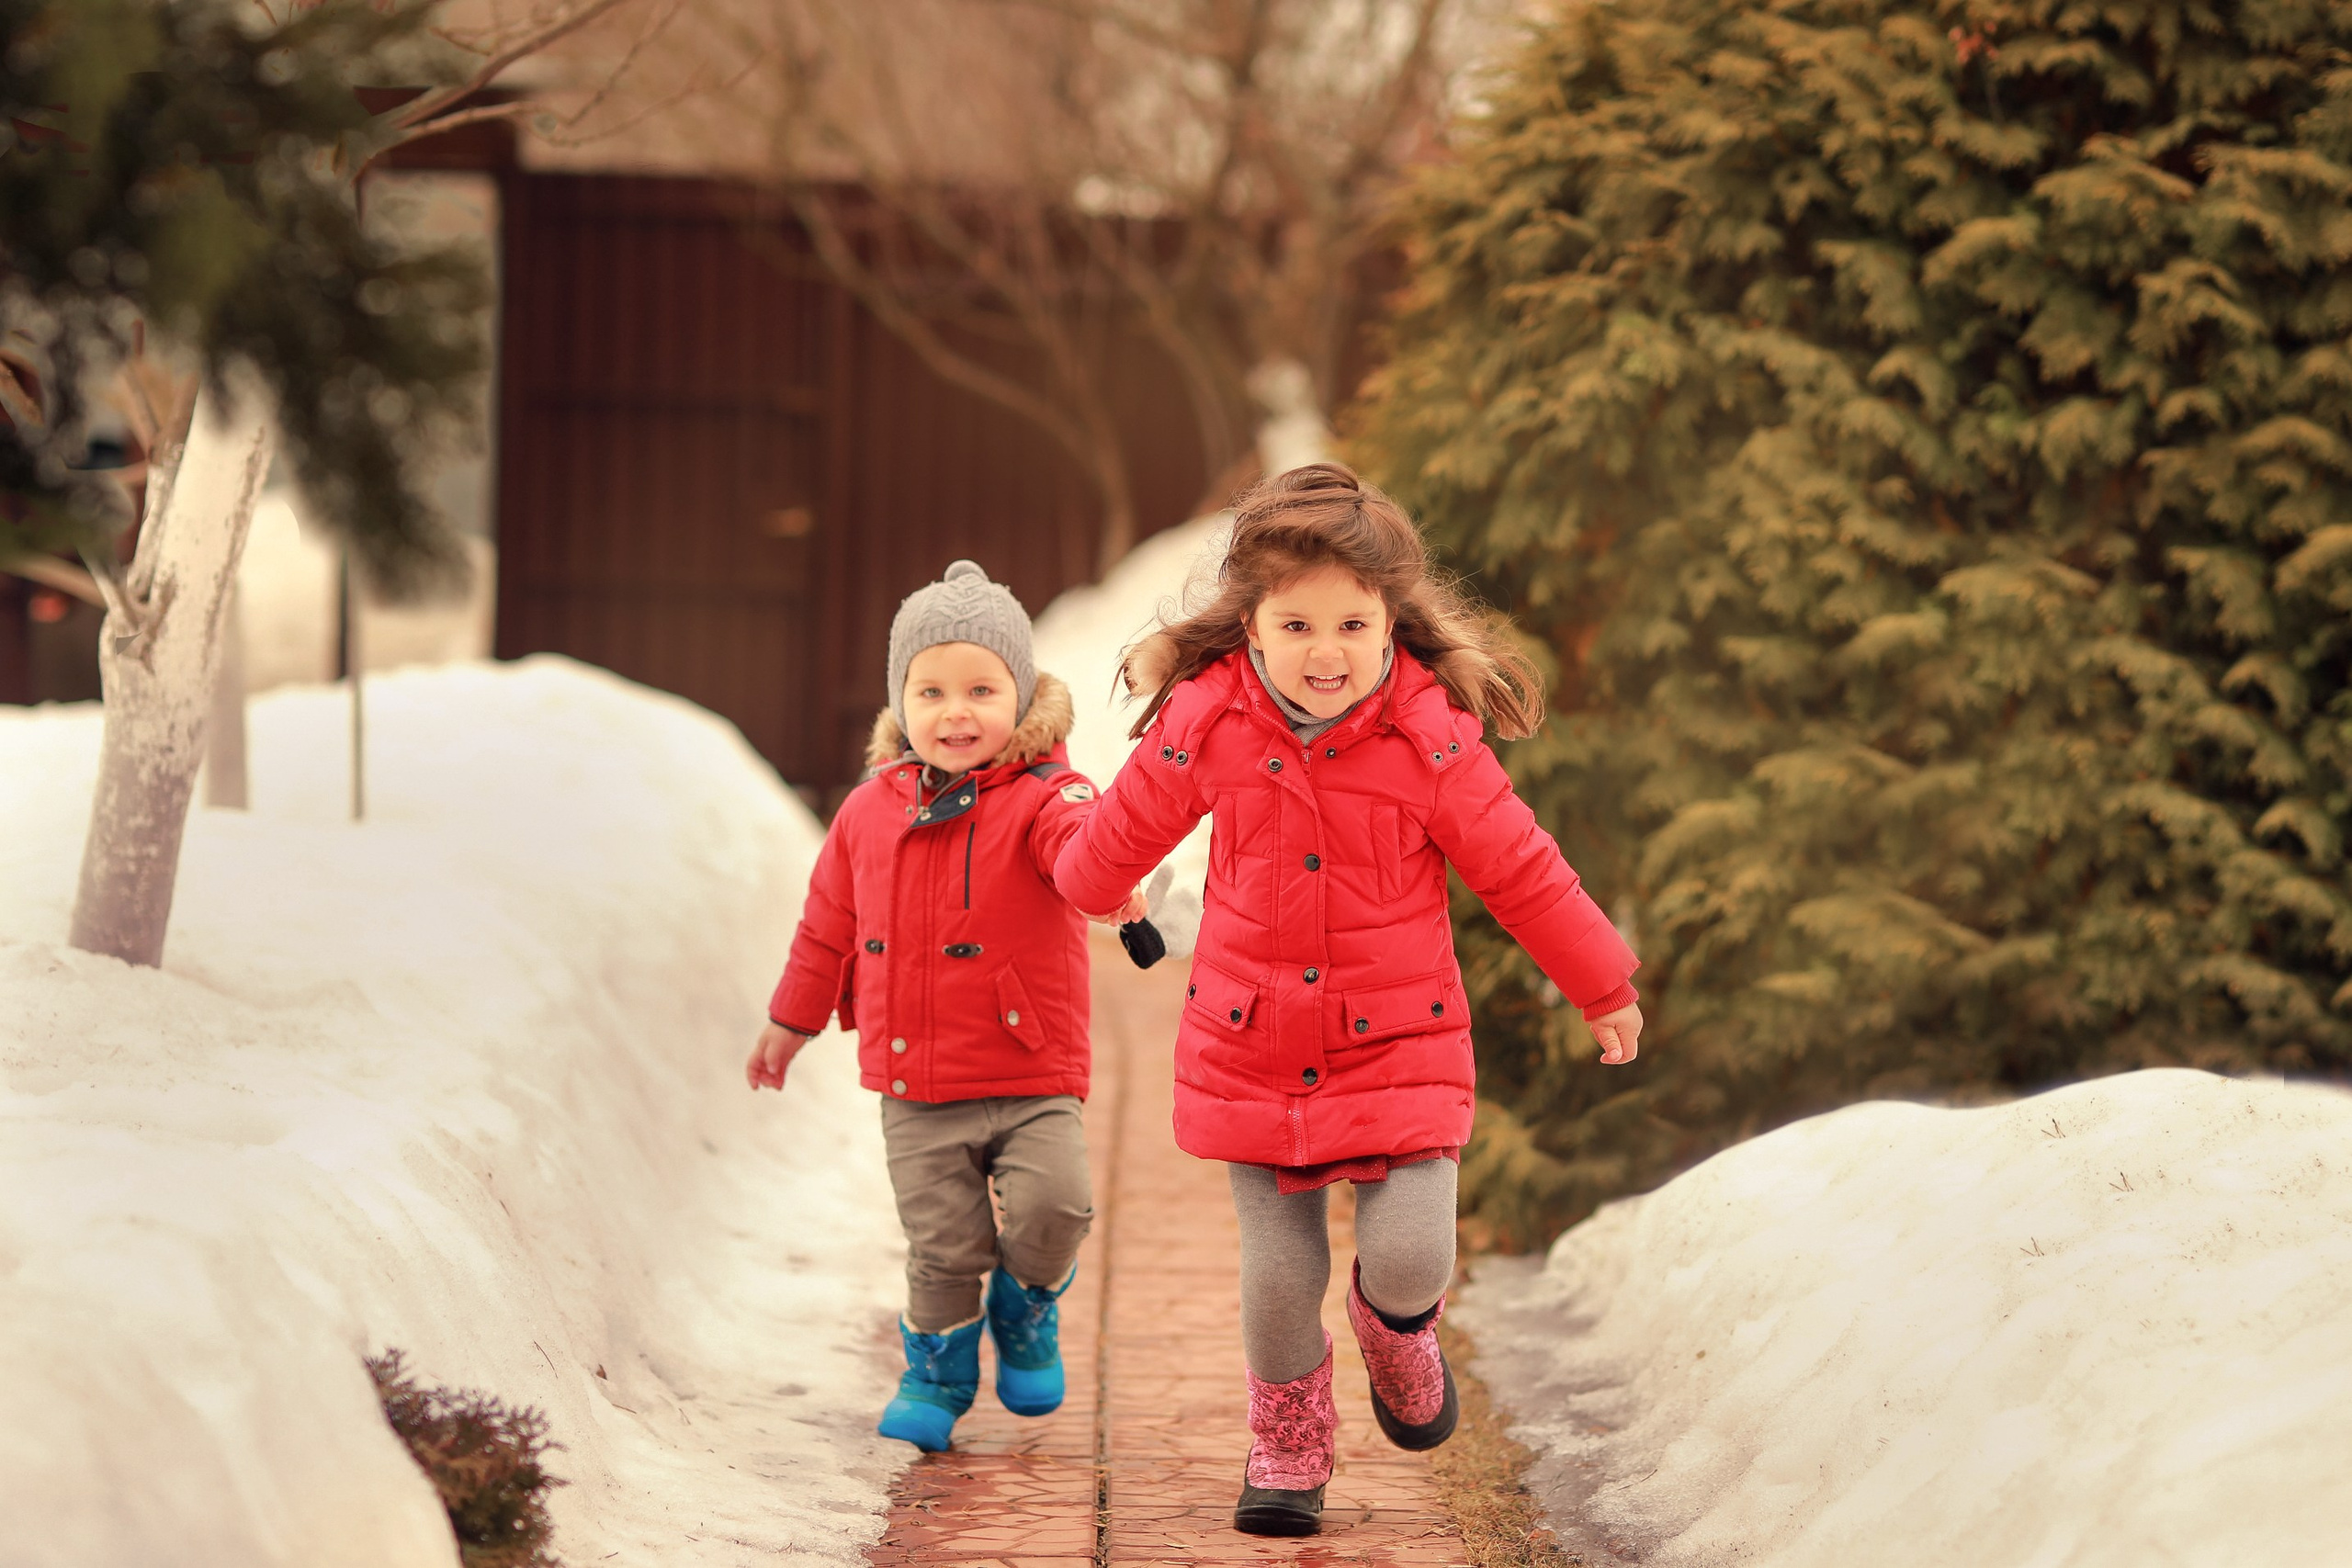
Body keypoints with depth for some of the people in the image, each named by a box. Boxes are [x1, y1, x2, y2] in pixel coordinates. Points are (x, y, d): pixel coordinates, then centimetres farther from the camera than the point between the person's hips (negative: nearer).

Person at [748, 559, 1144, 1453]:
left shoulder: (1040, 796, -8)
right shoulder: (869, 812, 5)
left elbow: (1081, 837, -33)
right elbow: (828, 928, 19)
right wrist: (789, 1027, 26)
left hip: (1032, 1081, -3)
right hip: (915, 1089, 3)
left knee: (1053, 1205, -19)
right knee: (941, 1245, 3)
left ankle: (1027, 1309, 14)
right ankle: (937, 1370, 29)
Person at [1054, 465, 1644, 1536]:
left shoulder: (1430, 735, -13)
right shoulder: (1206, 724, -11)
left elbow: (1518, 868, -3)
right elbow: (1130, 824, 10)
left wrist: (1603, 986, 7)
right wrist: (1089, 886, 30)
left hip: (1398, 1041, -1)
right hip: (1251, 1044, 1)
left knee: (1411, 1255, -11)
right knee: (1280, 1267, 0)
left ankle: (1397, 1324, 27)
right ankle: (1286, 1449, 26)